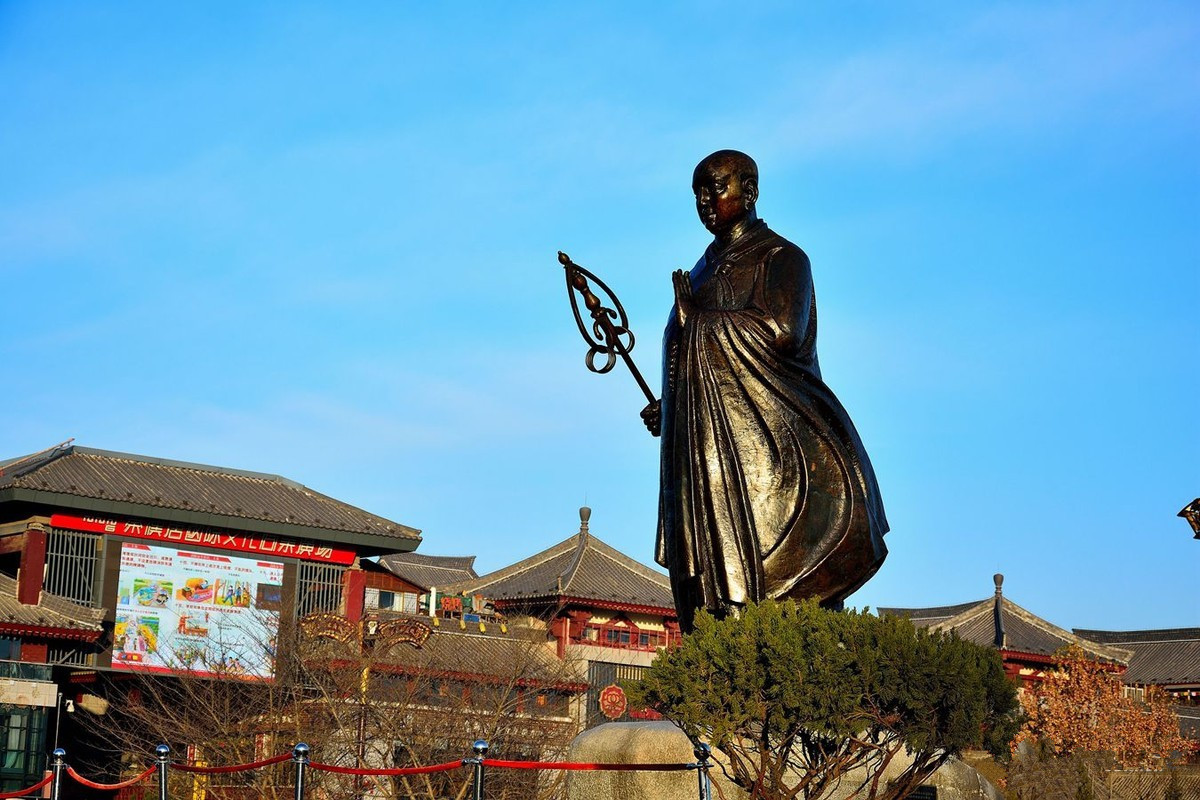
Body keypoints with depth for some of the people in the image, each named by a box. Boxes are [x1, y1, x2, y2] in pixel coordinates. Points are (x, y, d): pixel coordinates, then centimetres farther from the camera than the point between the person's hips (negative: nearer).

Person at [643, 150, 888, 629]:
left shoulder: (780, 258, 1)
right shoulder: (707, 267, 23)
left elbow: (782, 332, -17)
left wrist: (697, 317, -9)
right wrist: (666, 409, 16)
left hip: (761, 441, -7)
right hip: (704, 447, 7)